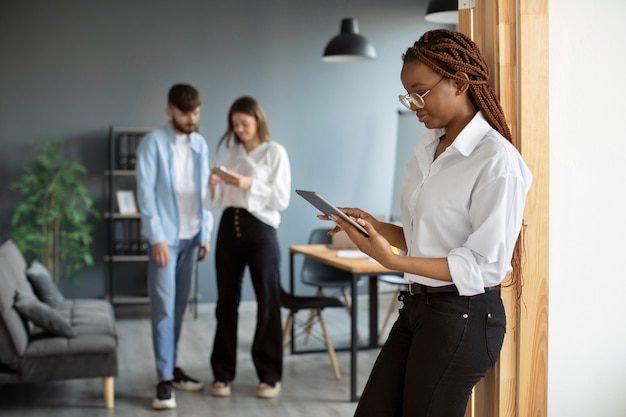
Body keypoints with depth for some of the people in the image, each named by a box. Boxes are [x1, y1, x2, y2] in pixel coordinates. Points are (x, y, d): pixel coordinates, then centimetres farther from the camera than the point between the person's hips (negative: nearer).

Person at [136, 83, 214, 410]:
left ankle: (171, 368, 21)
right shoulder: (152, 143, -7)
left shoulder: (200, 144, 10)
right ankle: (165, 379, -2)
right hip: (165, 237, -5)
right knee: (163, 308, -5)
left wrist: (205, 233, 9)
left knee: (179, 307, 11)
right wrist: (157, 237, -15)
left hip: (191, 237, 5)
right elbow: (145, 193, -11)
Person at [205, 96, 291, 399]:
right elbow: (222, 199, 14)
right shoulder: (231, 151, 12)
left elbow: (282, 199, -9)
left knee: (267, 302, 1)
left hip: (260, 229, -4)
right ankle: (223, 373, 15)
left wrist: (251, 185, -19)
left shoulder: (275, 152, -3)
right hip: (229, 227, 5)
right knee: (226, 302, 6)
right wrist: (215, 187, -7)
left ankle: (269, 375, 11)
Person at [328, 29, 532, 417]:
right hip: (417, 306, 8)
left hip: (462, 317, -8)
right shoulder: (426, 151, 9)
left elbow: (486, 265, -18)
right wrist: (376, 226, -1)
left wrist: (394, 260, -24)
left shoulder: (497, 161, -16)